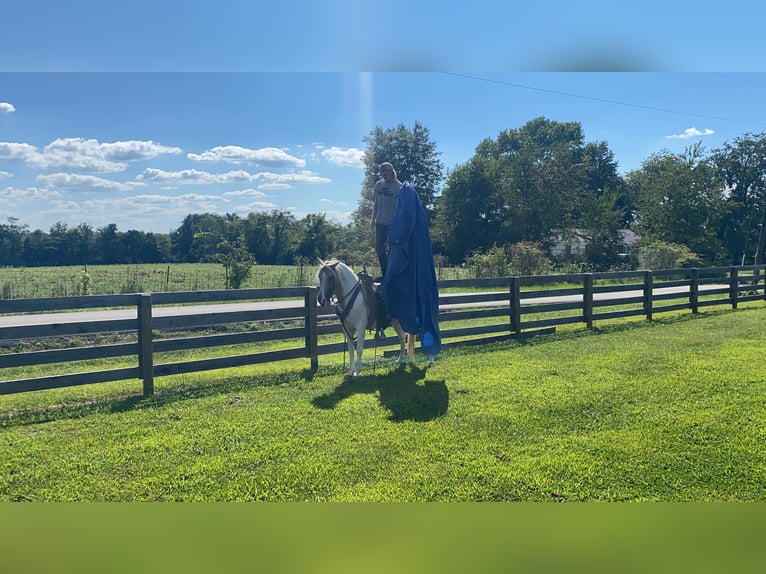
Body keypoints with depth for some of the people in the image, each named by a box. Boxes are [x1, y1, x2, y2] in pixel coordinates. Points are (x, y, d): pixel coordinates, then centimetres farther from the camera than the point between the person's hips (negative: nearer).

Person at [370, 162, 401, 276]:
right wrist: (373, 218, 12)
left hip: (393, 223, -5)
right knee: (379, 247, 9)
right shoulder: (379, 184, 6)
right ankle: (384, 273, 20)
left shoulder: (399, 187, -9)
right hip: (380, 222, 6)